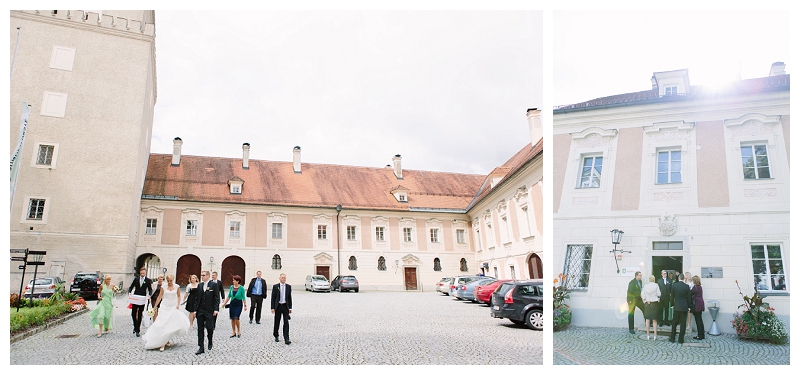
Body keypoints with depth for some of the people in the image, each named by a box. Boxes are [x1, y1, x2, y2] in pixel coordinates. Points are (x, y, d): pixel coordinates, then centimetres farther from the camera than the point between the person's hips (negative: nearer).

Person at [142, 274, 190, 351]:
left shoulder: (177, 287, 0)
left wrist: (178, 305, 1)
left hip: (173, 308, 0)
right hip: (165, 307, 0)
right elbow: (160, 297, 5)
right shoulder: (163, 287, -1)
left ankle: (167, 340, 17)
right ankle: (162, 343, -4)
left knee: (172, 324, -2)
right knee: (163, 324, -5)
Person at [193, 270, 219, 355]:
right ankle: (201, 348, 9)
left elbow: (216, 298, -6)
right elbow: (197, 298, 12)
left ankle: (210, 342, 29)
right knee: (200, 329, 4)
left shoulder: (214, 285, -4)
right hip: (200, 311, 5)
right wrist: (195, 309, 6)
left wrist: (216, 309, -13)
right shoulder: (199, 285, 10)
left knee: (209, 328, 0)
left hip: (210, 311, -4)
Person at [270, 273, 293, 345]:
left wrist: (290, 308, 4)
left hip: (285, 306, 1)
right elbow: (273, 298, -2)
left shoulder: (288, 286, 4)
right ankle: (276, 336, 29)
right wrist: (272, 308, -7)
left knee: (286, 322, -6)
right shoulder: (275, 286, -1)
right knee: (277, 322, 10)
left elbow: (289, 297, 7)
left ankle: (286, 339, -8)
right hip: (278, 306, -1)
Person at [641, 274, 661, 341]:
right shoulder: (656, 285, -8)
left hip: (647, 304, 2)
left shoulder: (645, 286, 0)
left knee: (647, 319, 9)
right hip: (654, 303, -2)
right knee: (654, 320, 6)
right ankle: (655, 336, 6)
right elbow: (659, 295, -7)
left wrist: (646, 301, 4)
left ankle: (648, 335, 11)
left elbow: (642, 295, -2)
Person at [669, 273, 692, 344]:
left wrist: (672, 305, 14)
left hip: (676, 306, 0)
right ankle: (681, 339, 7)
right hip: (684, 307, 0)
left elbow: (672, 296, 2)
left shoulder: (674, 285, -5)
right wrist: (688, 307, 9)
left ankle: (672, 338, 14)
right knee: (683, 323, 5)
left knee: (674, 322, 11)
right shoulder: (687, 286, -7)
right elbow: (689, 297, -1)